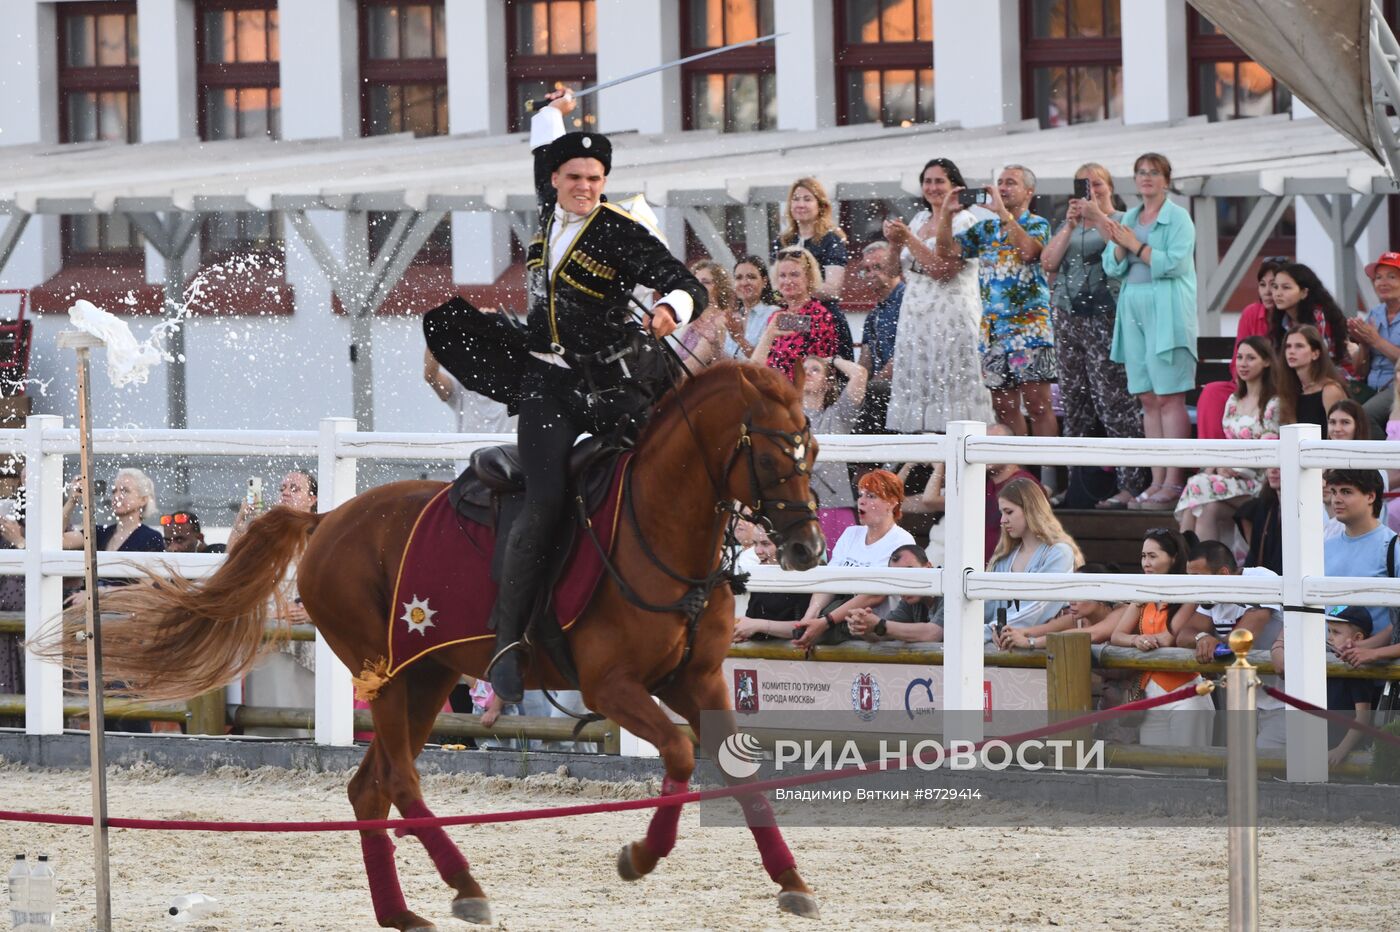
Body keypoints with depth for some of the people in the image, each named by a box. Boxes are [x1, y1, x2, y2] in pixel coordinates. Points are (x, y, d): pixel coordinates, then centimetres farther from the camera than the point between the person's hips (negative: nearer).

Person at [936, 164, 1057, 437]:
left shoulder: (1037, 225, 0)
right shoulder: (985, 229, 17)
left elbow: (1028, 250, -22)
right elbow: (947, 251, 9)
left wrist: (1002, 211, -19)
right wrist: (947, 214, -3)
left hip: (1029, 325, -6)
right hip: (992, 327, 6)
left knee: (1037, 403, -9)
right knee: (1004, 407, 6)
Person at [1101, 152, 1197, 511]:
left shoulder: (1178, 218, -2)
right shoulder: (1128, 219, 17)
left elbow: (1175, 262, -14)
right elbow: (1113, 267, 11)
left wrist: (1135, 246, -14)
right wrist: (1118, 245, -8)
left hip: (1167, 312, -7)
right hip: (1133, 310, 7)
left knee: (1169, 397, -9)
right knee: (1148, 399, 5)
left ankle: (1173, 484, -12)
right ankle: (1157, 481, 7)